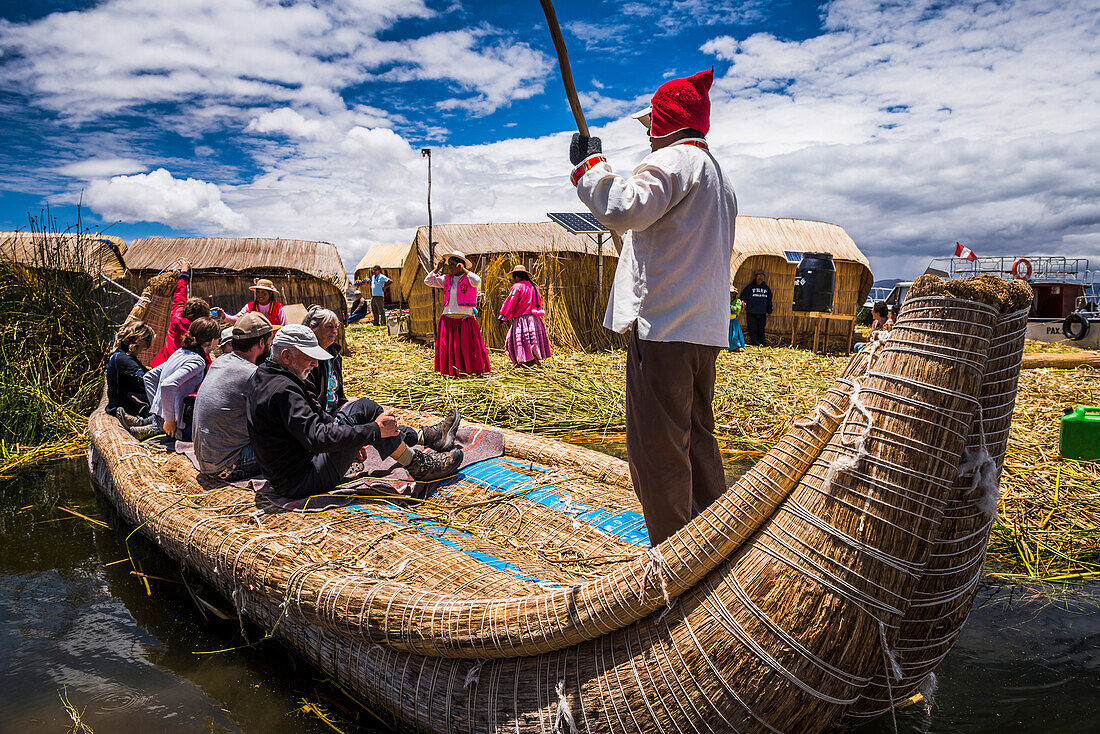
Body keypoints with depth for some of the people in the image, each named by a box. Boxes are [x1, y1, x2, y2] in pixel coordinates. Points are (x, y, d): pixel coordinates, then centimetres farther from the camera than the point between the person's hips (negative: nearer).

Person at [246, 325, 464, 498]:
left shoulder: (262, 377, 9)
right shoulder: (282, 391, -24)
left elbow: (311, 419, 18)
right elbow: (317, 440, -32)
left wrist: (350, 444, 16)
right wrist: (374, 430, -27)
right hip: (302, 482, -10)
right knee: (364, 410, -15)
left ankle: (425, 436, 20)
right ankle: (420, 467, -5)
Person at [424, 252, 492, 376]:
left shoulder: (468, 277, 0)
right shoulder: (446, 279, 13)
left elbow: (477, 282, -23)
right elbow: (428, 281, 16)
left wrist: (463, 270, -16)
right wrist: (437, 268, 8)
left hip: (465, 320, -4)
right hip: (448, 319, 5)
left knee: (468, 347, -3)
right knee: (447, 347, 4)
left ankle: (473, 370, 6)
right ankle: (450, 371, 13)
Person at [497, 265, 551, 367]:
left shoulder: (517, 287, -7)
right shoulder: (534, 287, 16)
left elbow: (510, 304, -8)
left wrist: (503, 318, -3)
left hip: (522, 319, -8)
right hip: (535, 319, 8)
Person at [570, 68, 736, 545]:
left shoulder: (674, 159, -7)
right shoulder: (719, 175, 24)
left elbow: (625, 208, -25)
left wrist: (589, 165, -10)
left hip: (664, 327, -10)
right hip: (705, 329, 10)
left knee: (657, 448, -5)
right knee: (698, 438, 19)